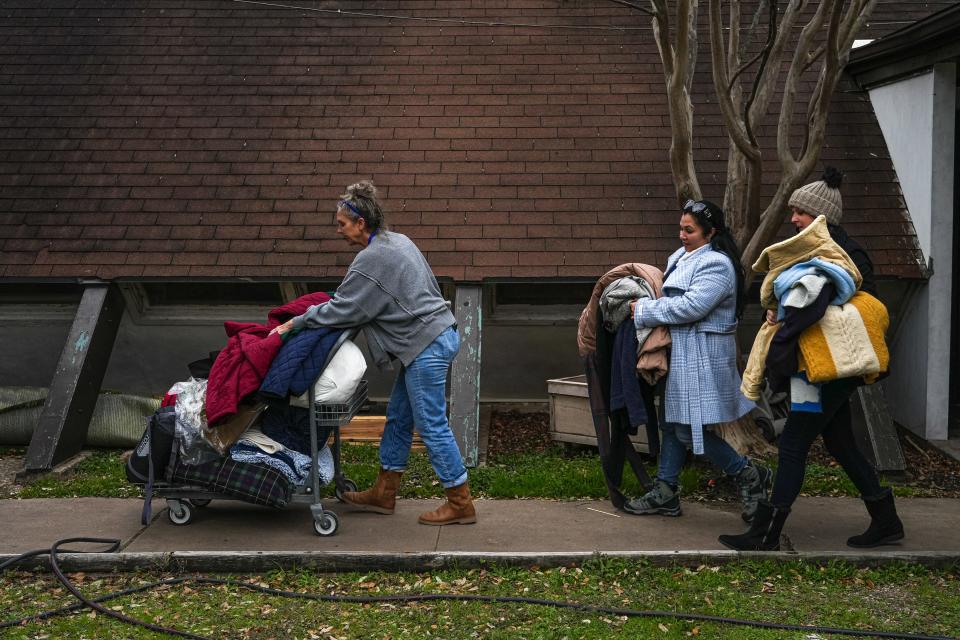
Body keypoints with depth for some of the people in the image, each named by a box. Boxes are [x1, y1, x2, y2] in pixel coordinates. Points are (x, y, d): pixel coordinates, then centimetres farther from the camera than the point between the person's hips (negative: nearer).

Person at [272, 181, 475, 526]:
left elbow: (342, 310, -14)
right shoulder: (398, 241, 13)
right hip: (440, 333, 11)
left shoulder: (371, 260, -17)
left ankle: (461, 504, 5)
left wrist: (294, 323, -4)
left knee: (432, 425, -3)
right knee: (398, 417, 16)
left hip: (426, 347, -11)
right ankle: (384, 493, 25)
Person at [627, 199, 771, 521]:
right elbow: (670, 297, 21)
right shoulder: (681, 257, 13)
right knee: (673, 421, 13)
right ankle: (665, 492, 21)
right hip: (680, 353, 10)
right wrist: (644, 305, 0)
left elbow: (691, 307, -24)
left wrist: (644, 311, -16)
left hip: (701, 358, -10)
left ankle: (749, 475, 7)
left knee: (688, 429, -7)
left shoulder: (717, 265, -16)